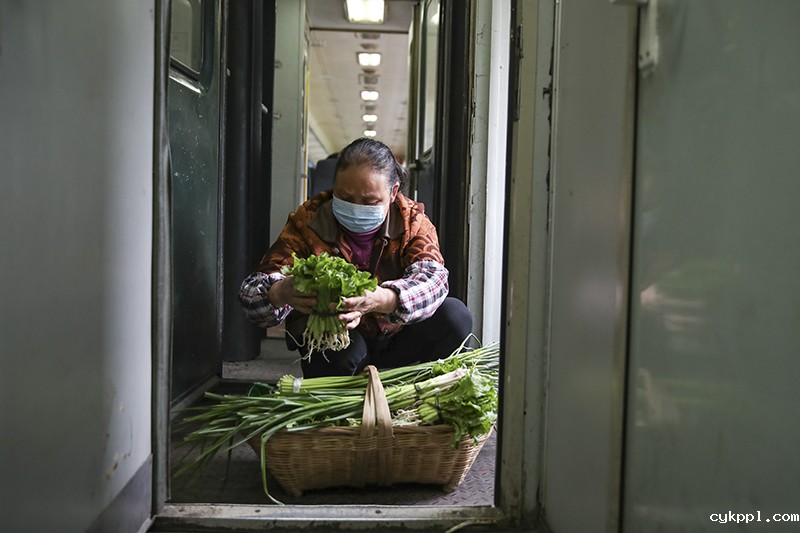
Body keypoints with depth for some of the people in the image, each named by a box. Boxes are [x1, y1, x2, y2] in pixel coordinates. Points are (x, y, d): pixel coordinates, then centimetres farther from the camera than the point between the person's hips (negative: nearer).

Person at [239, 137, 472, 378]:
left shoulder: (412, 220, -10)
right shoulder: (308, 221, -14)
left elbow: (432, 278, -28)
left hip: (394, 343, 2)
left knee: (455, 315, -20)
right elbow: (253, 292, -21)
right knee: (344, 352, -35)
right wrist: (281, 294, -48)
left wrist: (381, 299, -50)